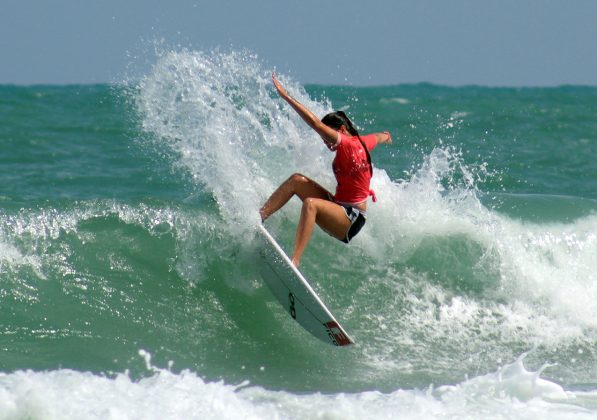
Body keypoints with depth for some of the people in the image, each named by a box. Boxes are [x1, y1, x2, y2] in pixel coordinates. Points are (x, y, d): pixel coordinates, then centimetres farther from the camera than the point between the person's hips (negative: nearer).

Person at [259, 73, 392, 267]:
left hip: (352, 219, -10)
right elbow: (379, 137, 33)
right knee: (297, 180, -1)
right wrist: (385, 136, 59)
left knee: (310, 204, -37)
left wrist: (286, 96, -24)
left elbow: (315, 122, -26)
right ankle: (259, 216, -7)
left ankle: (295, 261, -47)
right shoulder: (363, 142, 7)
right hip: (340, 205, 10)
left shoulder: (346, 144, -18)